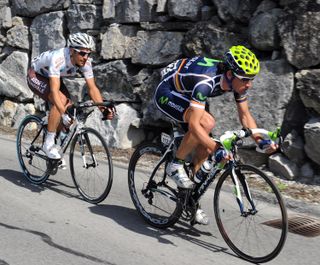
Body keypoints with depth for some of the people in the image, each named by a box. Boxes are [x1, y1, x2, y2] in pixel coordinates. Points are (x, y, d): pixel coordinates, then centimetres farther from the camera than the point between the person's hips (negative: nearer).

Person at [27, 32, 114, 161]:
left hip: (53, 77, 7)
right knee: (61, 101, -29)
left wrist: (104, 109, -33)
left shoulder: (85, 62, -21)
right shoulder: (58, 59, -39)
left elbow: (92, 87, -20)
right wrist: (63, 114, -55)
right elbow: (55, 90, -45)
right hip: (36, 76, -6)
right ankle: (48, 144, -18)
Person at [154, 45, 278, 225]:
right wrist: (217, 149, -48)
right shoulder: (206, 82, -39)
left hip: (186, 95, 8)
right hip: (167, 94, -8)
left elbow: (245, 115, -5)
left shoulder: (237, 80, -16)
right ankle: (176, 165, -11)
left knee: (205, 145, -1)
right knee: (207, 122, -31)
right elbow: (194, 124, -43)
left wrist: (260, 141, -18)